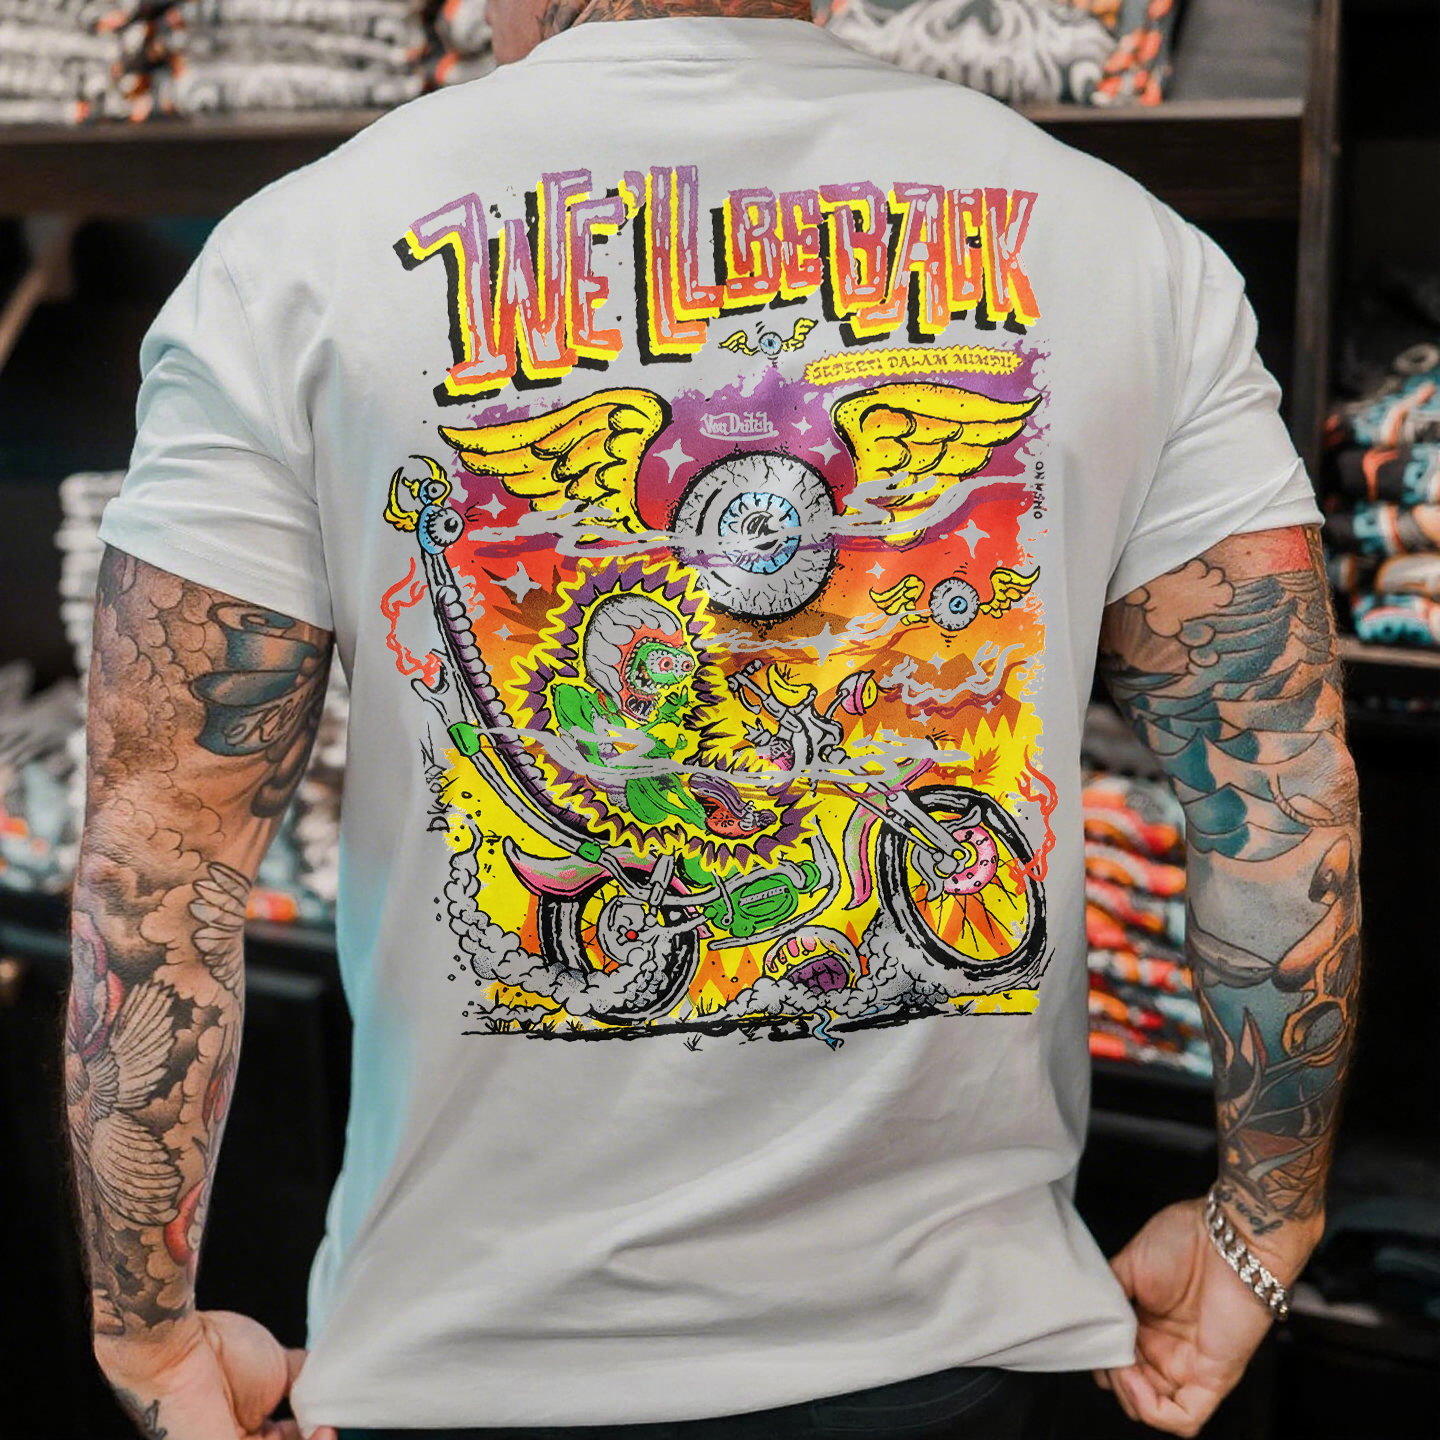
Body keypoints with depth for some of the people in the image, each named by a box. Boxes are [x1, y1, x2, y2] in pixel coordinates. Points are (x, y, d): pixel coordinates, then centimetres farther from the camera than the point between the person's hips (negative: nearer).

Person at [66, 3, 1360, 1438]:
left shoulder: (296, 257, -9)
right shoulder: (1137, 249, -3)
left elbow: (159, 841, -12)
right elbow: (1289, 782, -5)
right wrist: (1258, 1234, 5)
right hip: (953, 1323, 2)